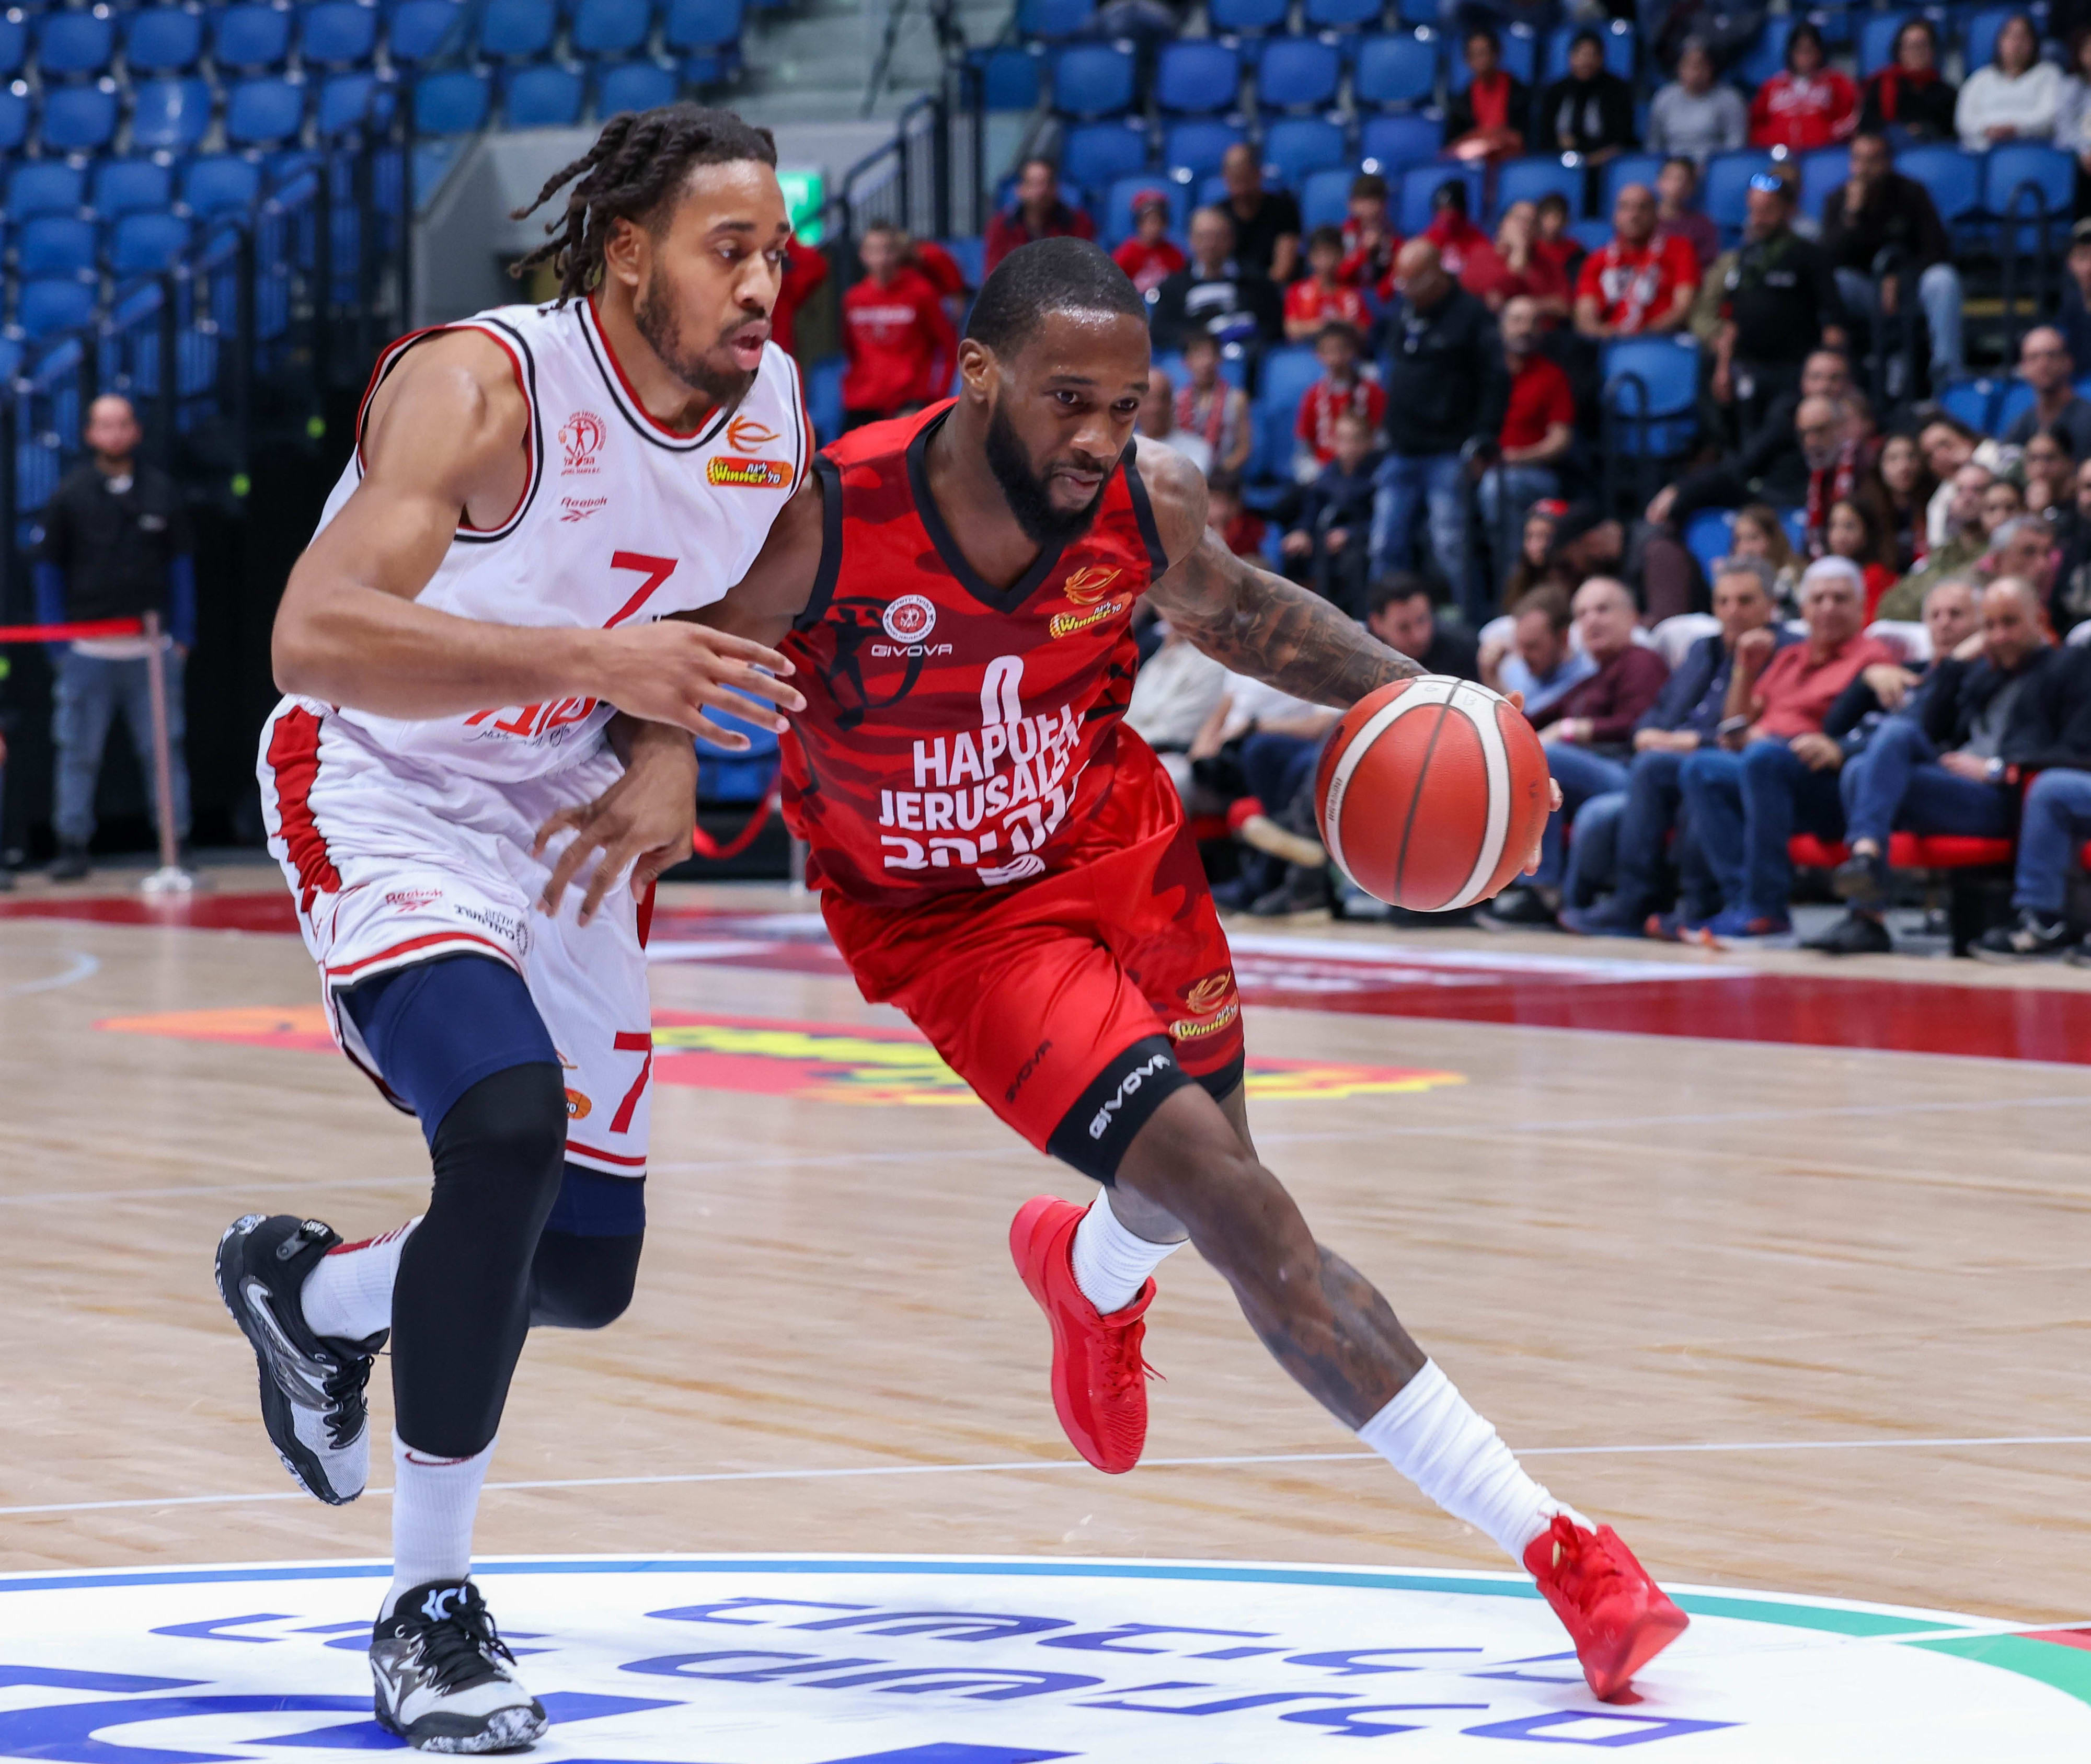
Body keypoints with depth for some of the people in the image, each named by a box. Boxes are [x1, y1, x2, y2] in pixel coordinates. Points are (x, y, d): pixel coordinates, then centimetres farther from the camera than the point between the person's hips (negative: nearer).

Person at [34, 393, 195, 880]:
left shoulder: (161, 492, 6)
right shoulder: (68, 496, 3)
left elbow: (181, 563, 11)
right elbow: (49, 570, 7)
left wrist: (182, 636, 5)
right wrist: (57, 644, 1)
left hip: (153, 649, 1)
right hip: (87, 651, -1)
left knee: (164, 749, 1)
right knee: (77, 752, 0)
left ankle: (176, 840, 8)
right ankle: (72, 844, 6)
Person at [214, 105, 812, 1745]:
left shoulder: (774, 410, -6)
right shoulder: (483, 386, -26)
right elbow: (314, 636, -38)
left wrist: (670, 753, -7)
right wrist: (592, 660, -46)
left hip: (567, 823, 7)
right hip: (384, 798, -7)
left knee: (590, 1267, 8)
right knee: (508, 1120, -32)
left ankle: (310, 1290, 43)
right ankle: (429, 1611, -18)